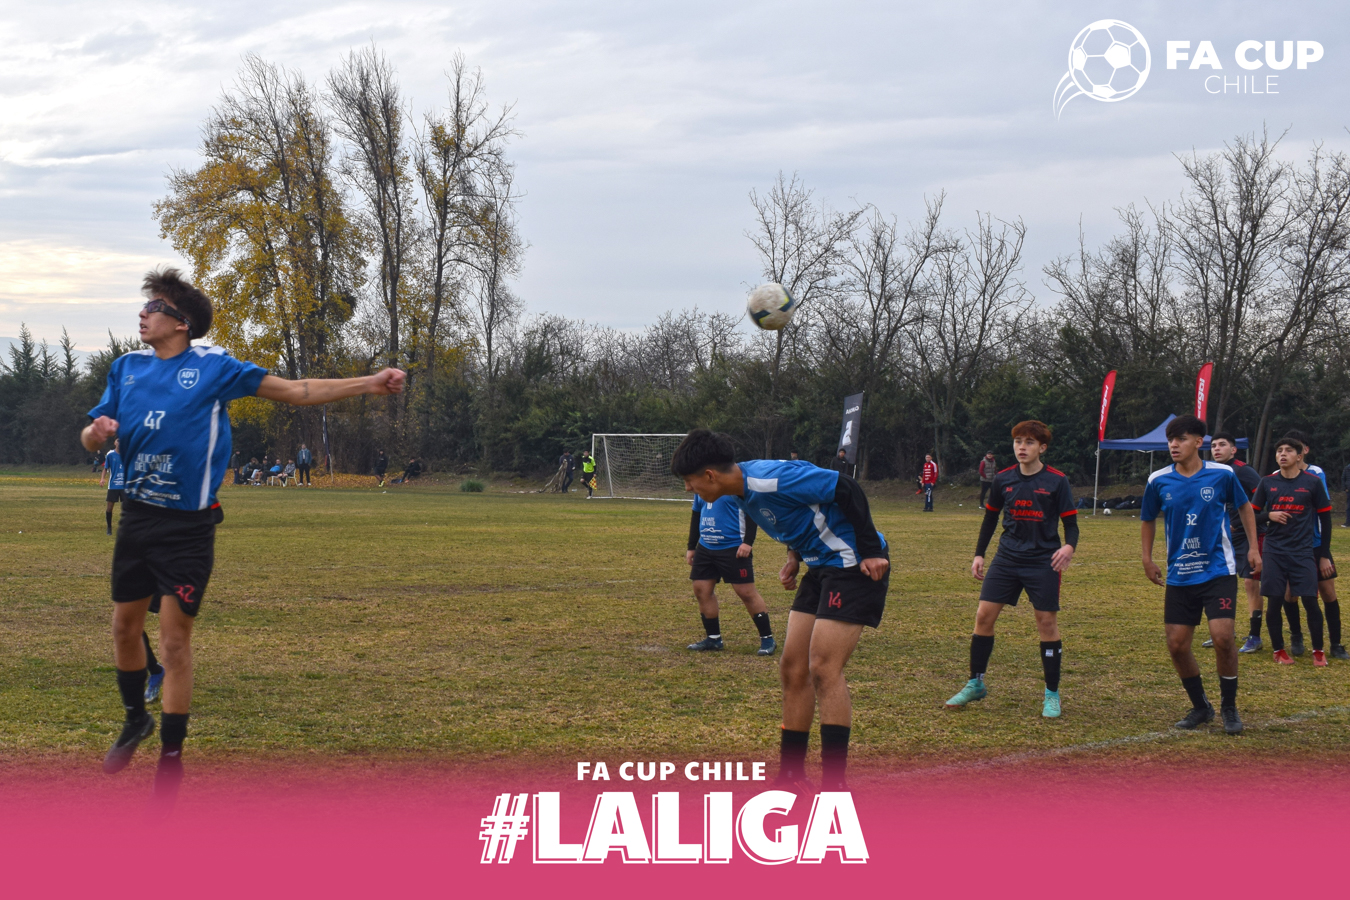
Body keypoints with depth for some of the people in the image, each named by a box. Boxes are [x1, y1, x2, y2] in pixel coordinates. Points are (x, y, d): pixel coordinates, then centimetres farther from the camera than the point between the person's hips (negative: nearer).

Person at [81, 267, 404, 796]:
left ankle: (171, 757, 9)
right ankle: (136, 720, 40)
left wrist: (369, 384, -11)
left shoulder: (213, 367, -6)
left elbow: (295, 392, -5)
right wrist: (97, 431, -13)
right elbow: (89, 439, 12)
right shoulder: (126, 368, 7)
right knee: (125, 627, 15)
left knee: (175, 642, -3)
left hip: (187, 527, -5)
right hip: (137, 517, 5)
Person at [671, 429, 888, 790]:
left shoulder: (770, 480, -25)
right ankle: (791, 777, 14)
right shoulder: (742, 492, 6)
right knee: (792, 669, 7)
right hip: (822, 566, 10)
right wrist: (795, 556, 6)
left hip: (855, 565, -10)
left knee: (823, 668, -15)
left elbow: (846, 489, -24)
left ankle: (834, 783, -12)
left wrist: (870, 551, -22)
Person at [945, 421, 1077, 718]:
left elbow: (1071, 524, -4)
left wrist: (1069, 547, -24)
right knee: (984, 615, -2)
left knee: (1047, 621, -3)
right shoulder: (1003, 479, 4)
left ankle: (1052, 694, 10)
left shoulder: (1057, 481, -6)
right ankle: (976, 685, 13)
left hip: (1044, 561, -3)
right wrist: (979, 554, 10)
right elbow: (991, 517, 15)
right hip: (1007, 559, 3)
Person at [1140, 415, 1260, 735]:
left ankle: (1229, 706, 5)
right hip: (1179, 576, 3)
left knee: (1222, 637, -16)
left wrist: (1253, 547, 8)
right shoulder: (1159, 481, -2)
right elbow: (1148, 520, 14)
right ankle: (1200, 707, 21)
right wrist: (1147, 560, 9)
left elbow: (1244, 506, 12)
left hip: (1219, 571, -3)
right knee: (1177, 644, 0)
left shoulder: (1222, 475, -6)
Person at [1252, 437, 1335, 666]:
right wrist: (1269, 515, -12)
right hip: (1274, 552, 2)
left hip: (1304, 552, -1)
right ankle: (1278, 650, 14)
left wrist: (1325, 556, 4)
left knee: (1310, 601, -6)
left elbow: (1325, 518, 5)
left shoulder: (1313, 482, 0)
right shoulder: (1267, 482, 4)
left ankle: (1318, 651, 8)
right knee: (1275, 602, 0)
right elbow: (1253, 515, 11)